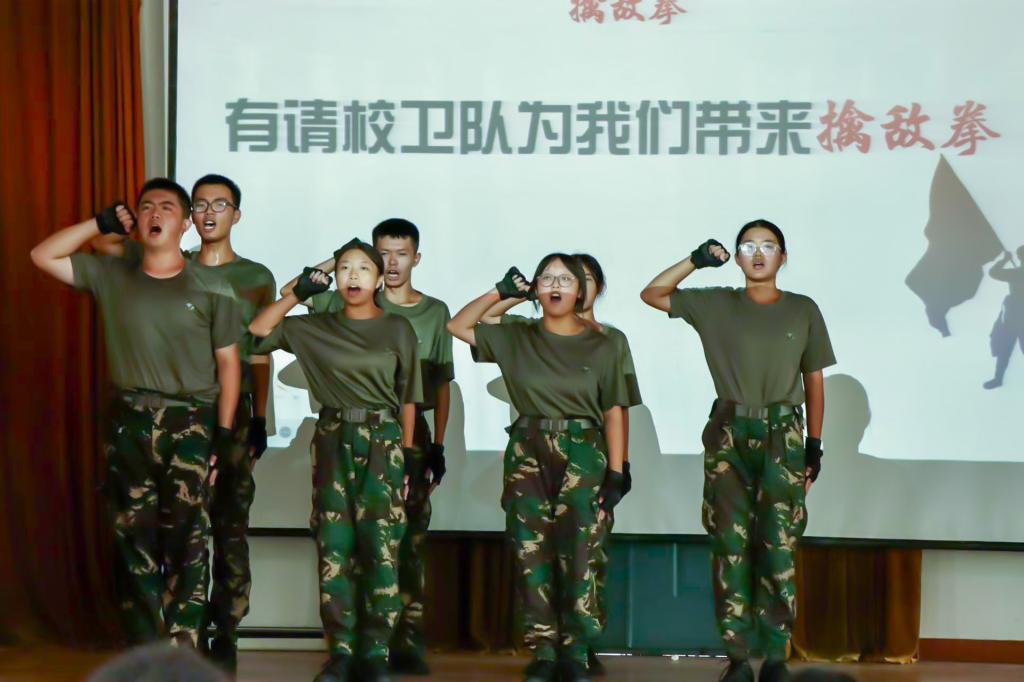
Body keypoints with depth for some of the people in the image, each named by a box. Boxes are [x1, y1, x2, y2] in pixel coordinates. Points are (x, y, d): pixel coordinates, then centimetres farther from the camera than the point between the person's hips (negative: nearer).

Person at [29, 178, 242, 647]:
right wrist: (102, 224, -1)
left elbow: (228, 363, 1)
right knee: (134, 542, 5)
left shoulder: (212, 288, 0)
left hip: (189, 423, -2)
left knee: (185, 542, -6)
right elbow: (42, 256, 3)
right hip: (129, 422, 3)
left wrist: (223, 433, -4)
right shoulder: (110, 276, 6)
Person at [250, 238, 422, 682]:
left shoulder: (398, 330, 3)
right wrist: (297, 294, -4)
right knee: (334, 548, 0)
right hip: (333, 440, 2)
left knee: (380, 546, -5)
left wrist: (408, 451, 0)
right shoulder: (316, 327, 7)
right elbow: (259, 331, 2)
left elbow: (407, 397, 5)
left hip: (382, 441, -2)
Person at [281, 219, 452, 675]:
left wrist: (438, 446, 3)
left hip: (410, 431, 1)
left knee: (411, 537, -1)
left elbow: (442, 384, 9)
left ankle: (407, 641, 1)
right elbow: (291, 292, 2)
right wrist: (337, 262, -6)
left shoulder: (435, 312, 8)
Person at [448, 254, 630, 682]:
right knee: (532, 555, 0)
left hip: (582, 455, -2)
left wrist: (616, 473, -4)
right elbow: (458, 326, 9)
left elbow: (613, 412, 2)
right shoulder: (516, 338, 8)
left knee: (578, 556, -4)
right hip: (528, 454, 2)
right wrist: (501, 292, 1)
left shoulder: (601, 346, 3)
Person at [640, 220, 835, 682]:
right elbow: (652, 294, 8)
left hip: (782, 436, -1)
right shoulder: (716, 305, 6)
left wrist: (814, 445, 4)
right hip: (729, 435, 1)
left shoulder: (803, 311, 6)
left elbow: (814, 382, 9)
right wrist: (695, 261, -4)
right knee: (731, 546, -2)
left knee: (778, 548, -6)